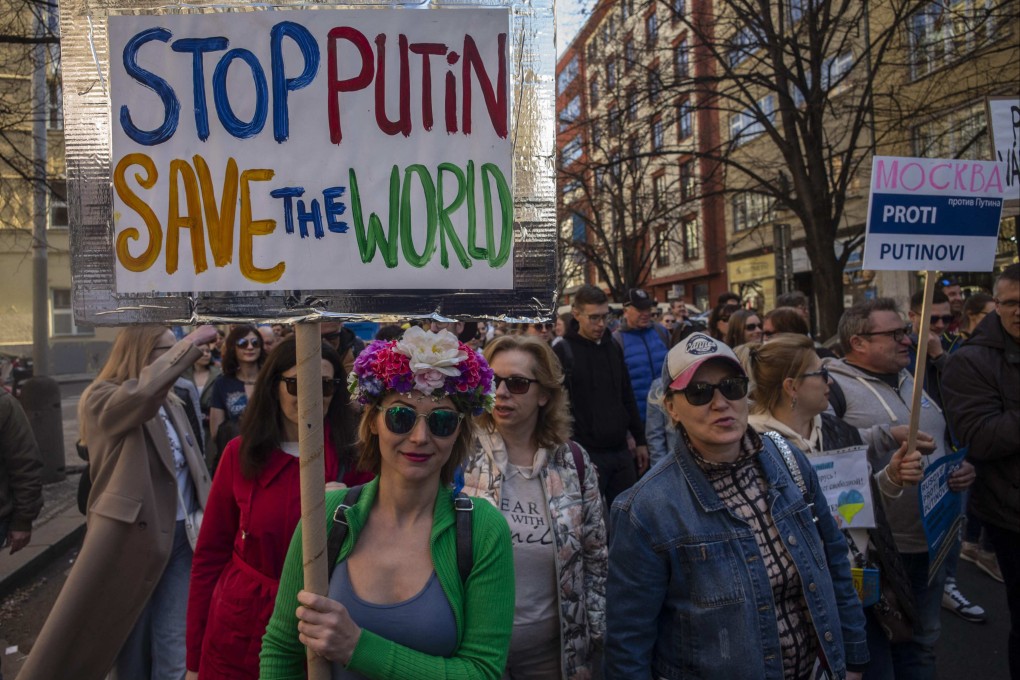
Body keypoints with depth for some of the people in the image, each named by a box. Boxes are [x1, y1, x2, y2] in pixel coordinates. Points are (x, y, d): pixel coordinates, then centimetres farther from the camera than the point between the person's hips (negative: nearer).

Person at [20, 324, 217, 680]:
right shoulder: (99, 400, -8)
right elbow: (142, 392, -32)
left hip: (181, 537, 5)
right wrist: (191, 342, -26)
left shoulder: (170, 403, 12)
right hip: (131, 538, -5)